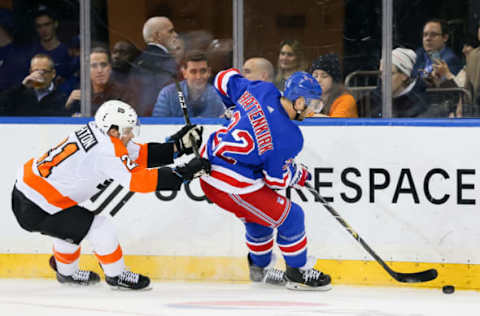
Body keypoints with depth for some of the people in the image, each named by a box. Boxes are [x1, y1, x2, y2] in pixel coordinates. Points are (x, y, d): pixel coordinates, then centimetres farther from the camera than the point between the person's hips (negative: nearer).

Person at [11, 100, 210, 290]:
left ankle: (67, 271, 53)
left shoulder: (95, 132, 5)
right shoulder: (106, 150, -22)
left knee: (70, 223, 32)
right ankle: (116, 275, 15)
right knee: (100, 229, -5)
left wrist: (177, 146, 5)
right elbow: (139, 181, -25)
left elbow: (138, 155, 11)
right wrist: (184, 173, -22)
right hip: (35, 210, -10)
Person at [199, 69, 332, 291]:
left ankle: (260, 268, 48)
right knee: (289, 216, 6)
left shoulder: (261, 90, -5)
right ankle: (297, 273, 21)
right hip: (231, 187, -9)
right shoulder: (288, 137, -20)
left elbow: (225, 80, 12)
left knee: (257, 214, 30)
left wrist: (236, 107, 29)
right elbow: (277, 180, -10)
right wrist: (300, 175, 9)